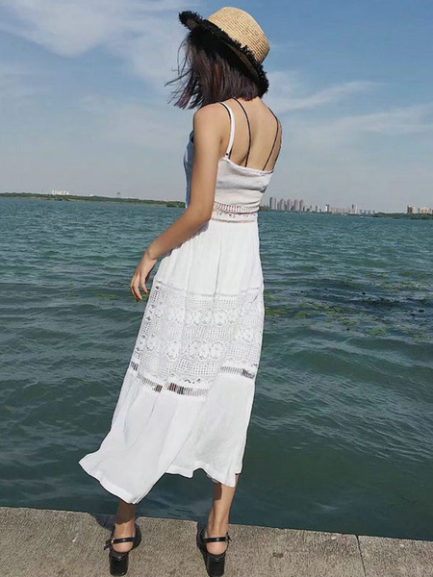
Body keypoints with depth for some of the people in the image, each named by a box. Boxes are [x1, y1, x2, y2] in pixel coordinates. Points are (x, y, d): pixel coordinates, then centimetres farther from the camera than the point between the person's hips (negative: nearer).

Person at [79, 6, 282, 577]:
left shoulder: (211, 117, -13)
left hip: (192, 274, -6)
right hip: (245, 276, 6)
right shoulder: (274, 125, 7)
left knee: (155, 399, 9)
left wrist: (150, 252, -6)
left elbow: (199, 211, -20)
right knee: (227, 402, 14)